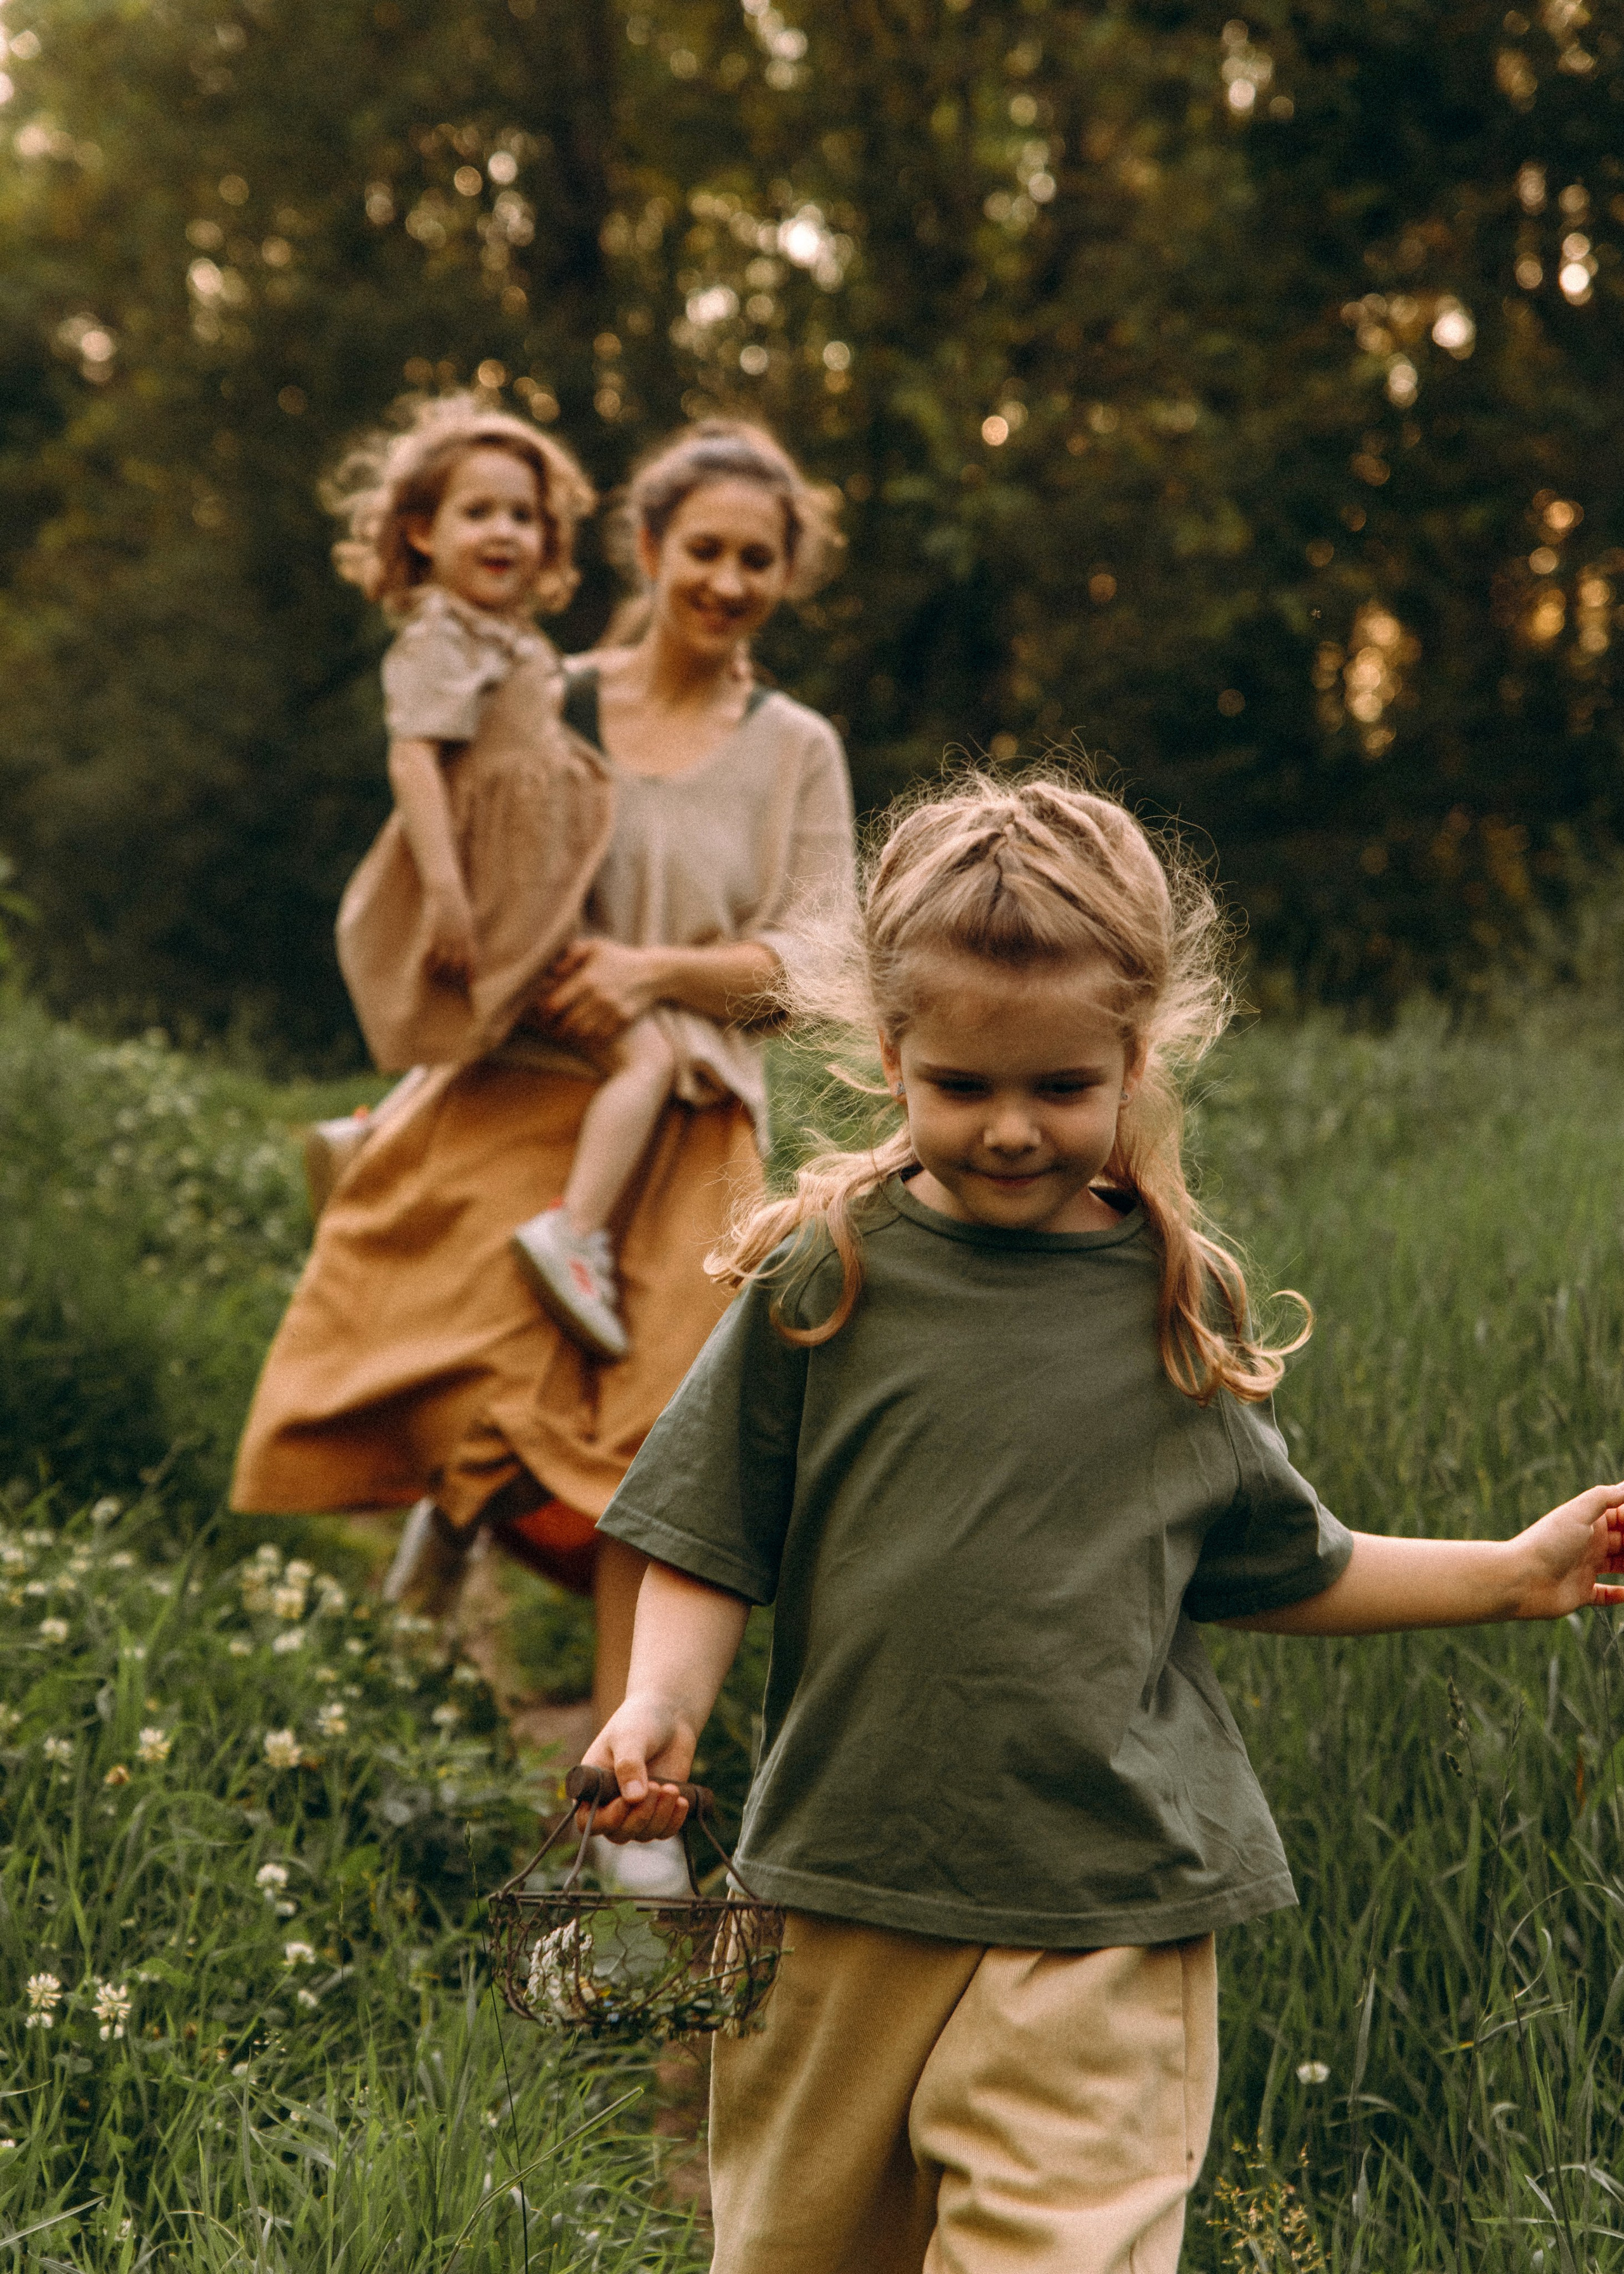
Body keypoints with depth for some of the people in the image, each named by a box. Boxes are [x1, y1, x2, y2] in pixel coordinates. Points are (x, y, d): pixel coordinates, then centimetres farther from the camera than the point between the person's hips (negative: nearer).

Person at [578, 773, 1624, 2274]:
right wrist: (660, 1707, -14)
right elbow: (712, 1544, 3)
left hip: (1103, 1923, -1)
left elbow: (1274, 1569, 14)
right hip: (841, 1893, 1)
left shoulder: (1178, 1307, 2)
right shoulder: (825, 1278, -2)